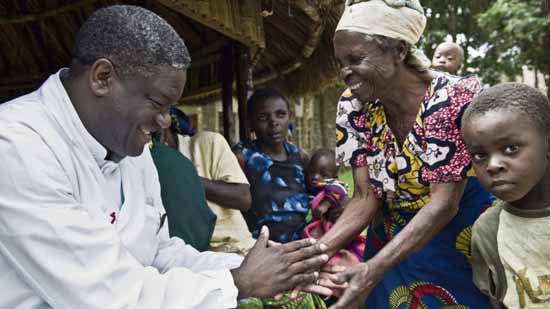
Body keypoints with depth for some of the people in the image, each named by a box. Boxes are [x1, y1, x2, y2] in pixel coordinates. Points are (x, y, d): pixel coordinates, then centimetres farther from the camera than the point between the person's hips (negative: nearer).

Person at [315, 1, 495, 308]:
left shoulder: (453, 99, -26)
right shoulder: (354, 106, -12)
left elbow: (444, 203, -28)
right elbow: (366, 198, -12)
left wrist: (372, 269, -38)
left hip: (463, 240, -3)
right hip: (395, 241, 4)